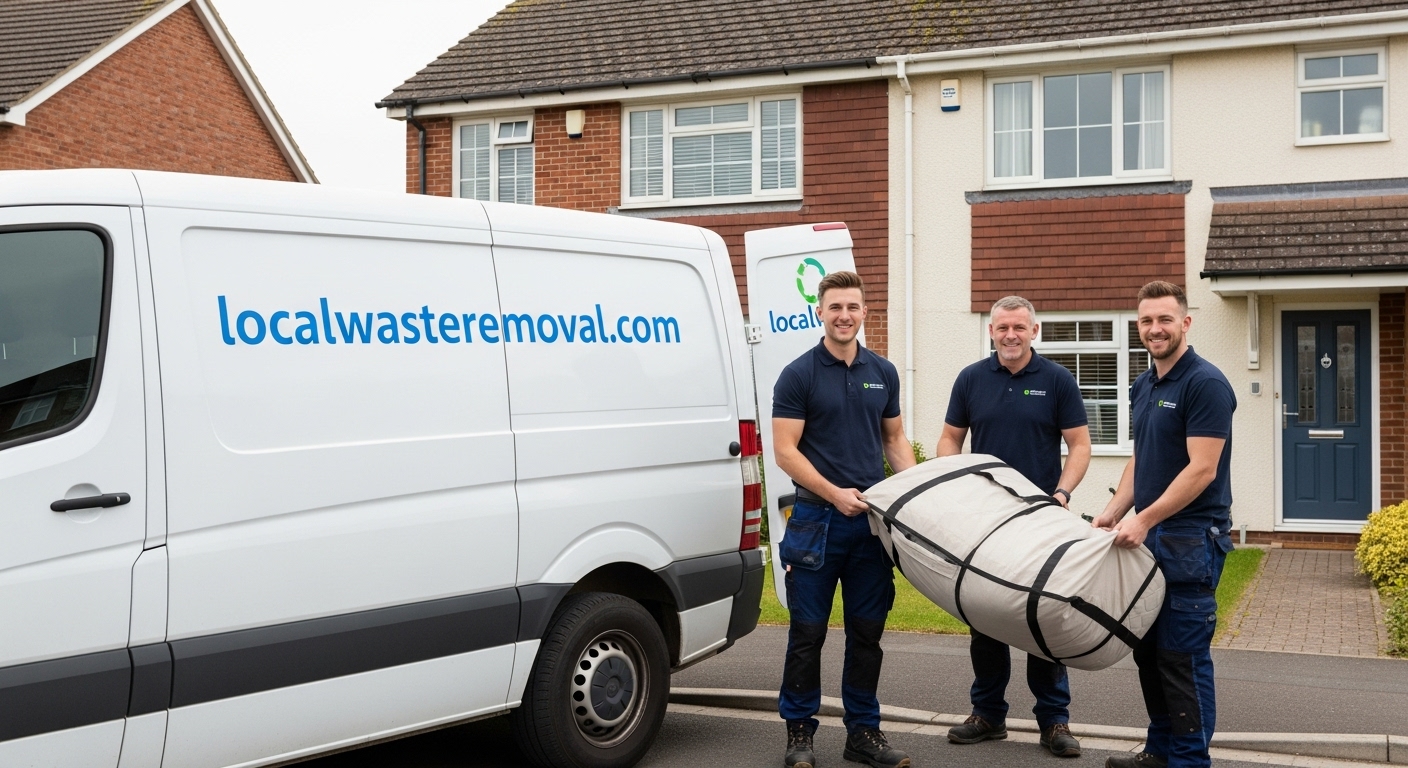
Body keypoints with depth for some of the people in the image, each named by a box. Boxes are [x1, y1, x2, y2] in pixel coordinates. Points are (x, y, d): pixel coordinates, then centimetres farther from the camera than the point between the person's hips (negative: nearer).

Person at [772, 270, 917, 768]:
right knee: (808, 632, 1)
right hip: (817, 521, -4)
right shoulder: (799, 375, -5)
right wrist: (834, 493, -16)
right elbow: (785, 450, -8)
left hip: (872, 521, 4)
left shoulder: (883, 373, 10)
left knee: (867, 633, 9)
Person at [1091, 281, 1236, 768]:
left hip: (1192, 539, -8)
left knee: (1183, 655, -3)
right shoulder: (1142, 387, 13)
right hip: (1149, 536, 8)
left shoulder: (1205, 383, -13)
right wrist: (1115, 512, 7)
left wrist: (1145, 519, -20)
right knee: (1148, 648, 13)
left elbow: (1202, 471, -18)